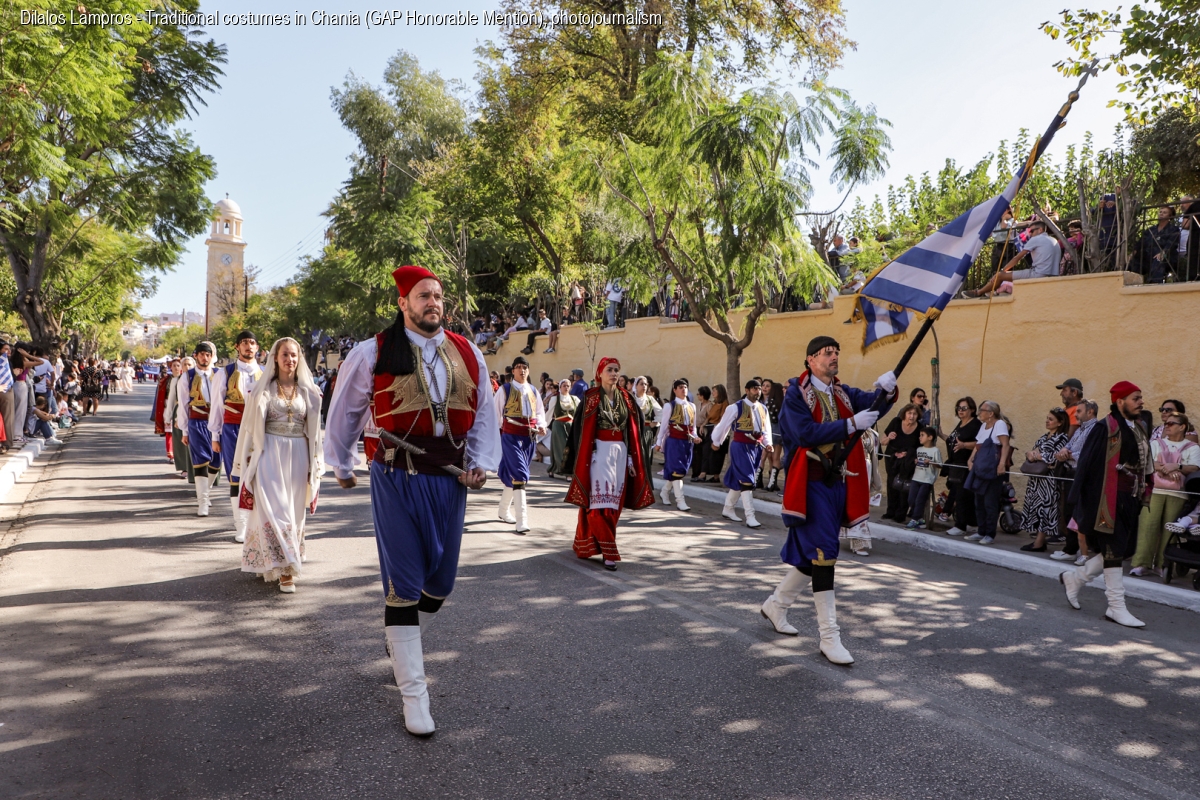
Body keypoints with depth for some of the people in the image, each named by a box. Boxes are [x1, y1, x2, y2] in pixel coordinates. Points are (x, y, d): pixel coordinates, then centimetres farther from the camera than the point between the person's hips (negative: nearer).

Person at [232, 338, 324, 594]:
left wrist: (316, 464, 9)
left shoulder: (308, 391, 8)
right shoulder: (263, 389, 2)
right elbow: (250, 425, 4)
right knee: (273, 508, -10)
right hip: (269, 455, -3)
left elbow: (314, 430, 12)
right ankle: (284, 569, -8)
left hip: (298, 457, 3)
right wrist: (247, 462, 0)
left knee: (294, 511, 5)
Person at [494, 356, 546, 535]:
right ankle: (522, 521, -18)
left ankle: (504, 511, 35)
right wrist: (497, 433, 0)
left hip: (530, 437, 5)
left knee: (511, 474, 17)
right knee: (519, 475, -15)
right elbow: (496, 412, 1)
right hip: (511, 436, -5)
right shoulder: (505, 389, -1)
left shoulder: (534, 391, 12)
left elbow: (540, 412, 17)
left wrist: (541, 426, -1)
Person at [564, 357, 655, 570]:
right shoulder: (591, 397, -3)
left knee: (615, 501, 8)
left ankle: (586, 544, 24)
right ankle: (608, 552, -8)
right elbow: (581, 429, -5)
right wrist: (583, 460, -10)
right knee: (600, 500, -9)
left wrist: (631, 458, 4)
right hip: (599, 452, -5)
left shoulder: (626, 399, 9)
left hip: (620, 453, 5)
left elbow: (633, 431, 10)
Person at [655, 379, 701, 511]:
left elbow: (693, 426, 15)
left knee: (672, 469, 12)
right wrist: (659, 442, -1)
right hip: (674, 441, -5)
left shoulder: (692, 406, 10)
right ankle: (680, 500, -6)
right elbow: (664, 425, -2)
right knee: (676, 470, -8)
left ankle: (665, 492, 31)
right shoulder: (669, 406, -5)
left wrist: (695, 437, -2)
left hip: (687, 442, 5)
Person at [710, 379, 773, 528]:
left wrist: (768, 444, 0)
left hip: (756, 448, 6)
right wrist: (716, 442, 7)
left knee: (737, 480, 16)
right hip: (741, 447, -6)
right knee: (746, 481, -11)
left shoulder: (763, 409, 9)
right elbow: (723, 425, -1)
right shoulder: (736, 407, -10)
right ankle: (750, 517, -11)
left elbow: (766, 430, 16)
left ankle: (728, 509, 30)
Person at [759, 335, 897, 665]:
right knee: (823, 554, -9)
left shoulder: (844, 393, 12)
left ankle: (776, 604, 34)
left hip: (838, 483, 7)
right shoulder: (796, 393, -7)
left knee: (814, 554, 15)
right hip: (811, 483, -7)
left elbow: (875, 405, -4)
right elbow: (806, 434, -20)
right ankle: (829, 636, -2)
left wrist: (887, 390, -25)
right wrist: (851, 424, -24)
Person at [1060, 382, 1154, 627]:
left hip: (1129, 500, 8)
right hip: (1108, 500, -8)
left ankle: (1074, 578, 29)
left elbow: (1144, 466, 17)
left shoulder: (1138, 430, 12)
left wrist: (1143, 495, 10)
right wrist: (1082, 502, -15)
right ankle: (1116, 607, 6)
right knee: (1113, 551, -2)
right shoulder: (1105, 428, -12)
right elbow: (1088, 464, -14)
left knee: (1122, 549, 12)